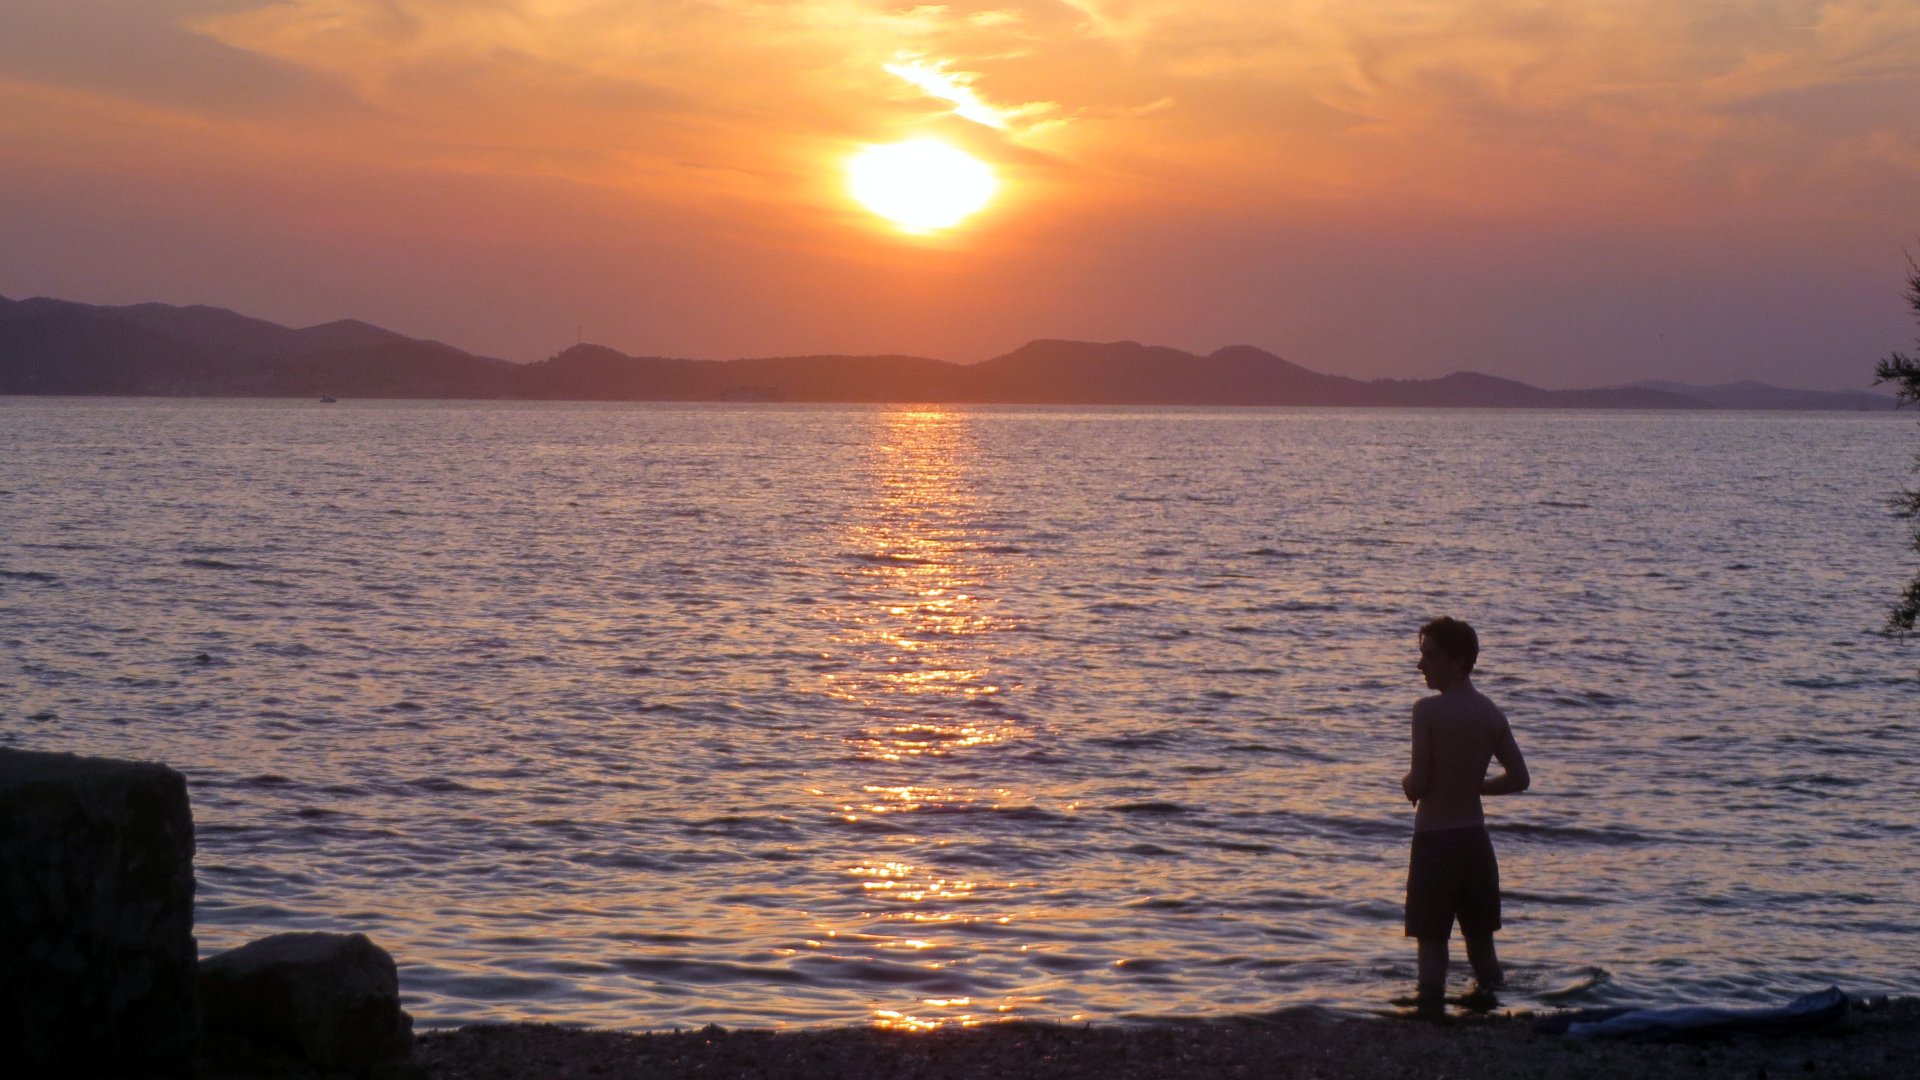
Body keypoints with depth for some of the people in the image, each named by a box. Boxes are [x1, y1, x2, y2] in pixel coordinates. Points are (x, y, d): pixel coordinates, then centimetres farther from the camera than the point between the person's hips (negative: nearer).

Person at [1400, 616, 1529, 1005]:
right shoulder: (1492, 714, 4)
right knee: (1481, 938, 16)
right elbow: (1519, 778, 6)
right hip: (1475, 838, 6)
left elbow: (1418, 783, -17)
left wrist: (1406, 782, 5)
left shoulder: (1428, 710, -14)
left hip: (1434, 838, -6)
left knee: (1432, 939, -1)